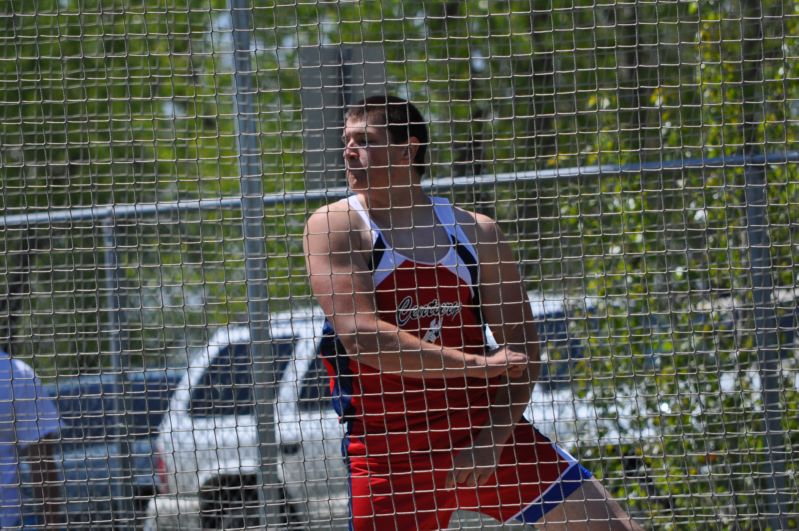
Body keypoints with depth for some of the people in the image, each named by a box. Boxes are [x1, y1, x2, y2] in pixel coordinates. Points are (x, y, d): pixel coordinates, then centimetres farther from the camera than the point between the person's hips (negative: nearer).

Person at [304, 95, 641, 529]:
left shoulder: (475, 232, 5)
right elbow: (361, 337, -17)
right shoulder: (334, 227, -5)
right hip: (389, 453, -3)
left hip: (485, 432, 3)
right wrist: (476, 363, -17)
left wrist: (492, 440, -11)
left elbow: (521, 347, 3)